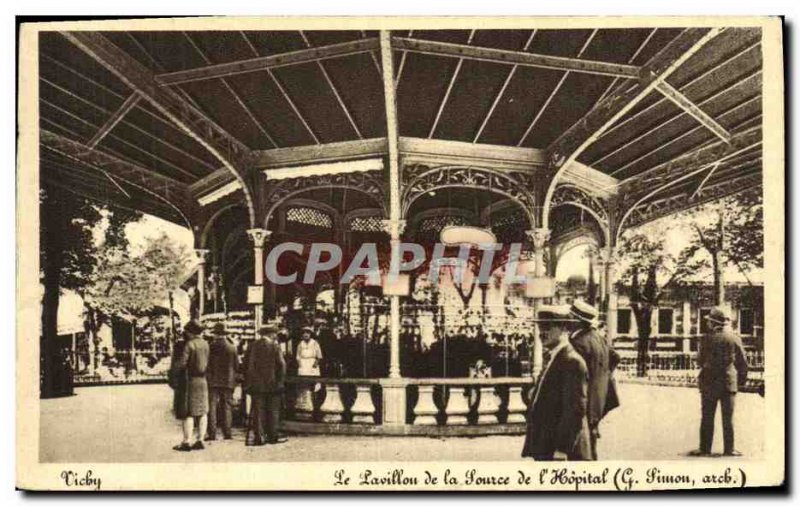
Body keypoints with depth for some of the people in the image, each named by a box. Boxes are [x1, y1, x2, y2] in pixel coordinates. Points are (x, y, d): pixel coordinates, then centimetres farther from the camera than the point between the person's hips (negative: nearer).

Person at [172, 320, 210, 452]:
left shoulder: (190, 344, -12)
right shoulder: (206, 344, 6)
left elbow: (182, 363, -14)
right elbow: (209, 362, 7)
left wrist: (177, 372, 3)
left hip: (191, 381, -6)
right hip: (204, 381, 6)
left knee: (189, 412, -3)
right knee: (202, 411, 9)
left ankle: (186, 442, -4)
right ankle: (200, 440, 10)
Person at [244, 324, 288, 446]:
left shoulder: (252, 346, 4)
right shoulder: (274, 346, -7)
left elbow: (246, 365, 8)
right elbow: (281, 365, -10)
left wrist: (247, 383, 14)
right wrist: (280, 382, -2)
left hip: (255, 384, 3)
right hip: (271, 384, -3)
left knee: (257, 411, 5)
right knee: (273, 411, 7)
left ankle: (258, 437, 5)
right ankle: (272, 437, 10)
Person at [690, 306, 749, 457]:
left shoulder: (708, 338, -6)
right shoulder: (734, 339, -1)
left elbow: (700, 359, 2)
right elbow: (743, 362, 3)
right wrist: (742, 379, 17)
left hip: (709, 383, -1)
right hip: (729, 382, 1)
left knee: (707, 417, 5)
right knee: (728, 418, 7)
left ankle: (705, 448, 7)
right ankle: (729, 449, 10)